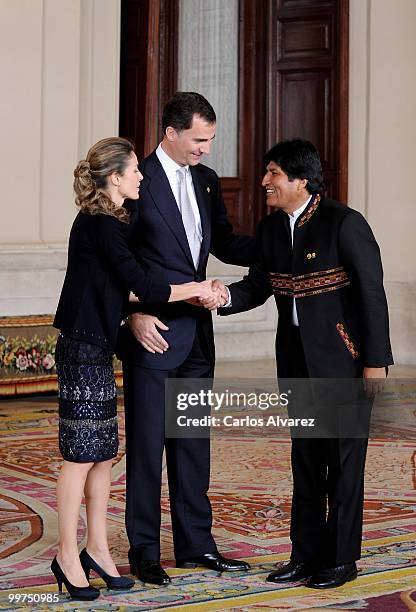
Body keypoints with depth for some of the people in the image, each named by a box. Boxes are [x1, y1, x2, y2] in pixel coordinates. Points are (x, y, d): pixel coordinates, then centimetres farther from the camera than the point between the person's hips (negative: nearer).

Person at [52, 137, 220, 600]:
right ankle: (68, 557, 5)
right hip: (82, 350, -10)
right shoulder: (100, 225, -18)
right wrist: (195, 290, -7)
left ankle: (96, 549, 20)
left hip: (97, 348, 10)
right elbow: (143, 287, -20)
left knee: (104, 453, 12)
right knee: (81, 454, -3)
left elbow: (124, 287, 19)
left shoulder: (107, 221, 13)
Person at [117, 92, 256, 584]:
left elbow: (226, 245, 16)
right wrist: (135, 313, -16)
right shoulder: (138, 181, -10)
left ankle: (195, 543, 22)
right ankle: (143, 550, 10)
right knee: (147, 442, 1)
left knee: (193, 441, 13)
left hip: (196, 332, 7)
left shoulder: (206, 181, 11)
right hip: (152, 332, -7)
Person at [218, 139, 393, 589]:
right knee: (304, 458, 11)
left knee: (344, 458, 2)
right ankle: (305, 555, 20)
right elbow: (257, 286, 9)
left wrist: (376, 360, -15)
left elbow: (372, 293, -14)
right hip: (297, 359, 7)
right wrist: (225, 295, -13)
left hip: (343, 357, -7)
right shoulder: (271, 229, 6)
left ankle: (341, 559, 12)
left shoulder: (345, 223, -15)